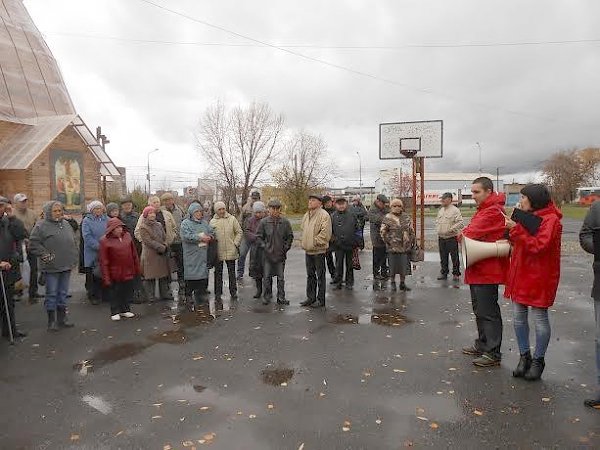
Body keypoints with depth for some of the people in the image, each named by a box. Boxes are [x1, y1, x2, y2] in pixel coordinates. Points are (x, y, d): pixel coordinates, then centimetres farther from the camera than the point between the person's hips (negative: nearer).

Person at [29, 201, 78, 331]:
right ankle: (51, 321, 13)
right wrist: (45, 255, -14)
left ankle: (62, 319, 25)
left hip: (67, 266, 6)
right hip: (52, 267, -6)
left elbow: (73, 242, 18)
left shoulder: (66, 224, 12)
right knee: (52, 294, 2)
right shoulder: (41, 226, -7)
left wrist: (74, 258, 10)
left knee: (63, 293, 14)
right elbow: (33, 244, -9)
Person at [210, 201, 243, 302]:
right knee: (218, 273, 7)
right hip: (218, 252, 0)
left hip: (231, 251, 0)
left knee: (232, 272, 10)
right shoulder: (212, 222, 2)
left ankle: (233, 291, 21)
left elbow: (239, 232, 5)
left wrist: (236, 244, -2)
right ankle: (218, 293, 16)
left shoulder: (232, 219, 1)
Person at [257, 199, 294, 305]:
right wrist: (264, 247, -5)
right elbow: (258, 236, 4)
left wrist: (286, 248, -1)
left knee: (281, 277, 10)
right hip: (268, 255, 0)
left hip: (281, 254, 0)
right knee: (267, 277, 7)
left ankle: (281, 298, 19)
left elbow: (290, 236, 7)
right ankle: (267, 297, 20)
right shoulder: (264, 222, -3)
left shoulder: (285, 222, -2)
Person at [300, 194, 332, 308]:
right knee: (310, 275, 16)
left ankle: (320, 300, 12)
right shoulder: (307, 215, 12)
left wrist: (315, 241, -16)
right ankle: (310, 298, 27)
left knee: (320, 276, 2)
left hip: (319, 250, -8)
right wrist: (305, 242, 14)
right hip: (308, 250, 8)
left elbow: (325, 233, -21)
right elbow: (303, 229, 24)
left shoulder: (324, 215, -14)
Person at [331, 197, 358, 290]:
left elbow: (357, 229, 7)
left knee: (349, 264, 11)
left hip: (350, 244, 1)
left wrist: (356, 242, 3)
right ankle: (338, 282, 16)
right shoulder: (333, 216, 1)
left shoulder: (352, 215, 2)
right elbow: (330, 231, 5)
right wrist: (333, 238, -5)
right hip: (338, 245, 0)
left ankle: (349, 282, 22)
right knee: (338, 265, 5)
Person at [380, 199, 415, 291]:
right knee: (393, 265, 4)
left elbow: (411, 230, 15)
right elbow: (382, 231, -3)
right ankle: (393, 282, 19)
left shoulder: (406, 217, 10)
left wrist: (412, 240, 10)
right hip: (393, 247, -3)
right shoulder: (388, 218, -3)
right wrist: (388, 241, -7)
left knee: (404, 265, 7)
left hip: (405, 246, 3)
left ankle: (402, 283, 21)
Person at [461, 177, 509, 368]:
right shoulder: (484, 210, 17)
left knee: (488, 312, -3)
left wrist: (463, 234, 1)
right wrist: (466, 234, -7)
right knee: (480, 310, 19)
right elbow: (471, 231, 14)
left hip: (487, 271, -11)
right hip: (478, 270, 11)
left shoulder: (493, 211, -17)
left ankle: (493, 353, 6)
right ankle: (482, 345, 32)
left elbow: (471, 233, -19)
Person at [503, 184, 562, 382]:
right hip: (520, 274, 8)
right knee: (518, 317, 10)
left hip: (538, 277, -8)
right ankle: (524, 357, 23)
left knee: (539, 318, 4)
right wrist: (513, 229, 3)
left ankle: (538, 360, 18)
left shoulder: (550, 220, -11)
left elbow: (538, 246, -23)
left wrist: (516, 229, -24)